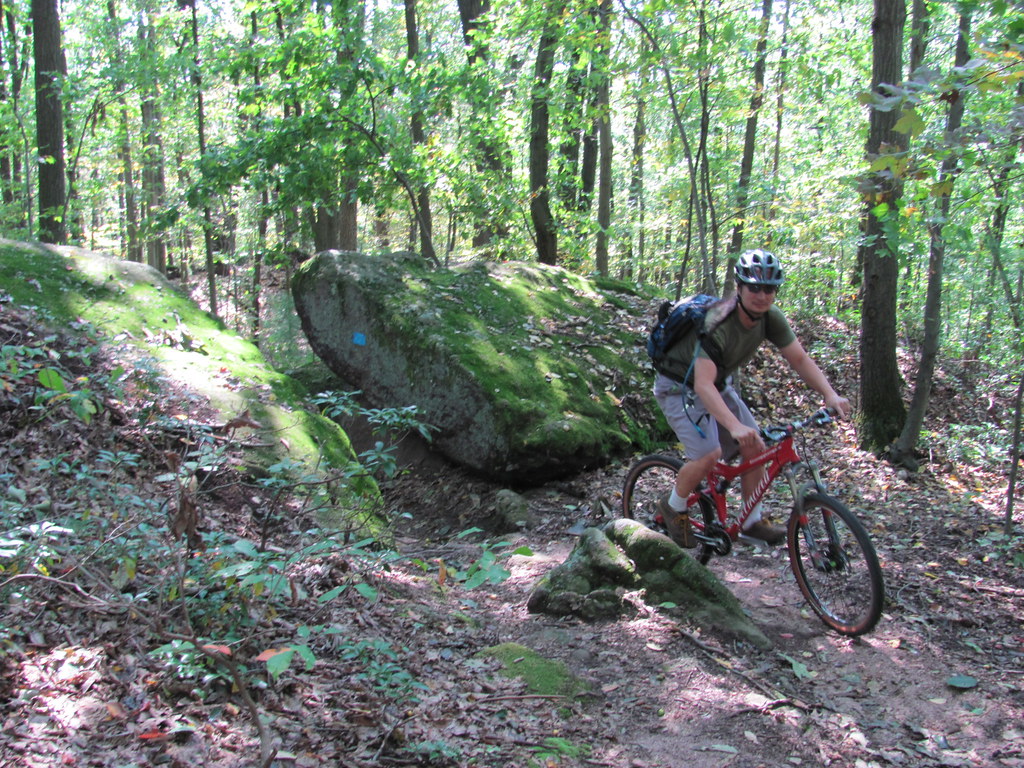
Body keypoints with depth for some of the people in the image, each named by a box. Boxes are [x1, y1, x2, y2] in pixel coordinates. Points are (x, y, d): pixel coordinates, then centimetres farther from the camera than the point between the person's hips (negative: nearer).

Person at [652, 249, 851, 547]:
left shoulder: (771, 318, -14)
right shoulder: (718, 324, -35)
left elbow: (800, 359, -10)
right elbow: (703, 384, -44)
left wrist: (830, 394, -27)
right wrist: (735, 426, -57)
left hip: (719, 385, 7)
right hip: (681, 387, -7)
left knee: (755, 447, -1)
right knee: (708, 454, -23)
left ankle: (752, 521, 15)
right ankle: (673, 507, 3)